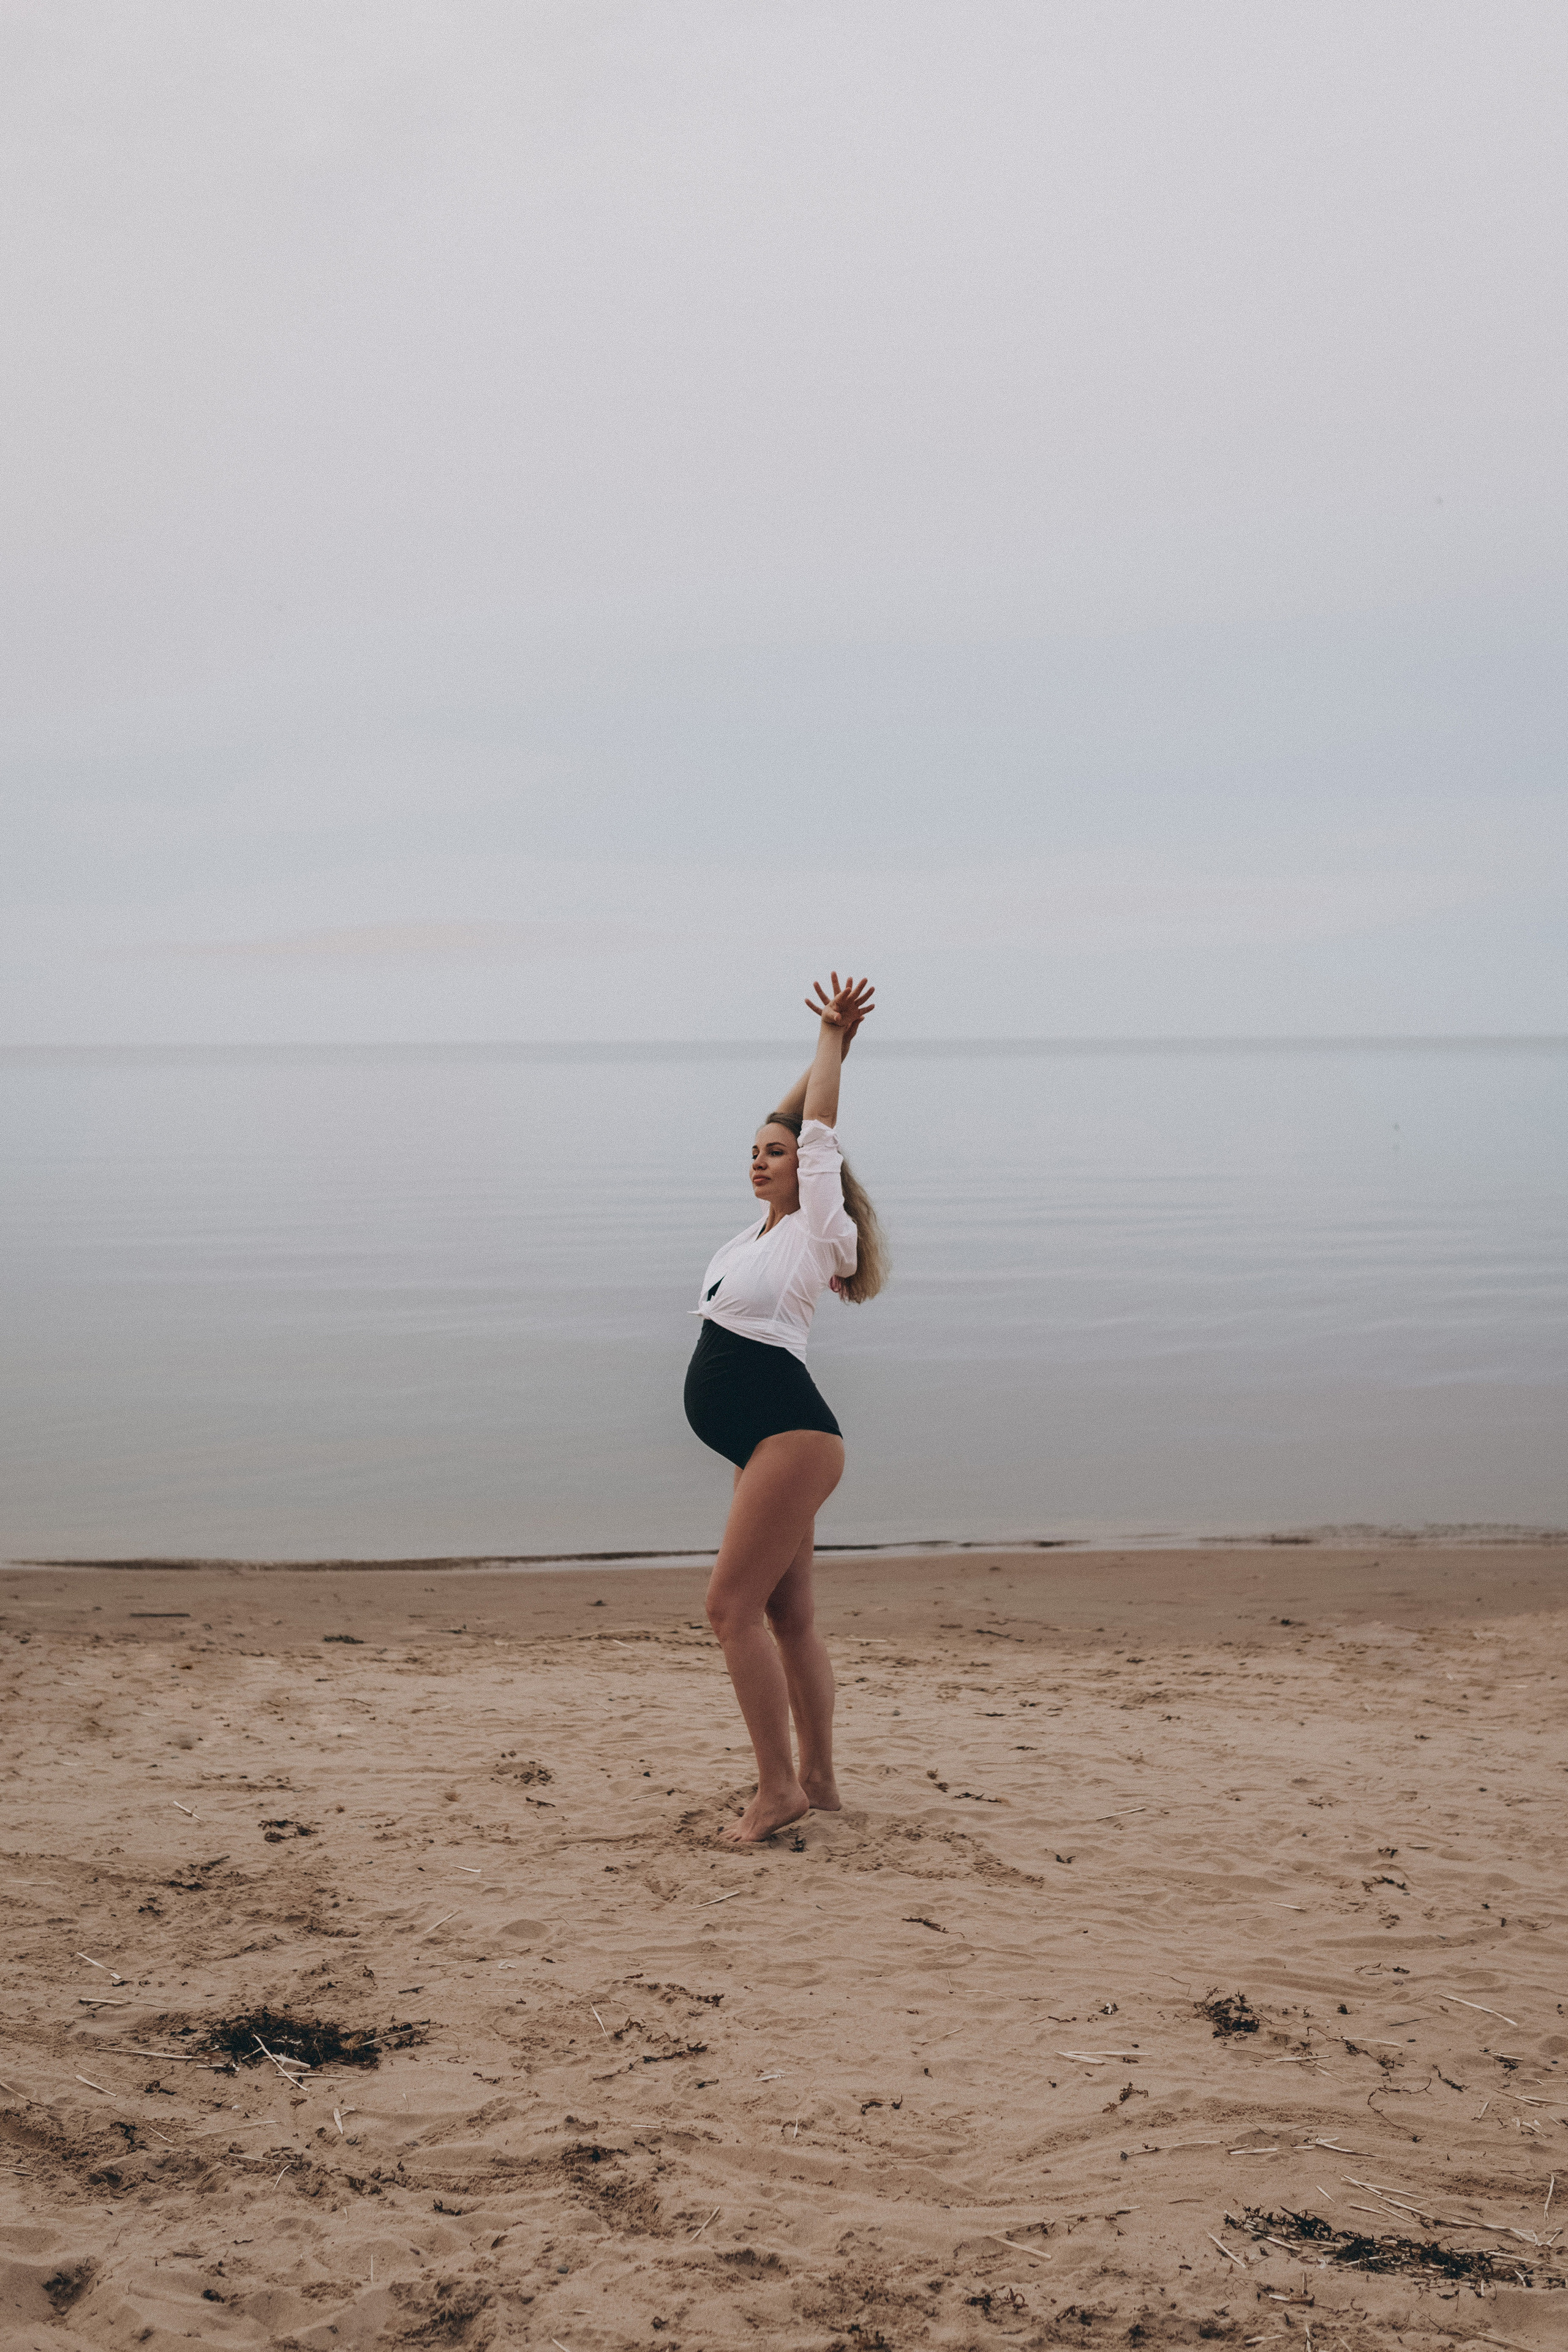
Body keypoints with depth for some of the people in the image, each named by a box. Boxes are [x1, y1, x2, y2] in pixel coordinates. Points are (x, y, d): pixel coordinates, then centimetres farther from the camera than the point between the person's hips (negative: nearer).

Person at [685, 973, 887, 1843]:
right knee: (788, 1619, 11)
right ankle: (816, 1779, 18)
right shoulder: (767, 1228, 17)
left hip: (792, 1434, -9)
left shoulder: (817, 1229, -4)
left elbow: (816, 1128, -3)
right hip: (767, 1444, 9)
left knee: (732, 1605, -14)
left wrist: (833, 1038, 7)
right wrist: (829, 1041, 22)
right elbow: (787, 1120, 23)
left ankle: (778, 1787, -10)